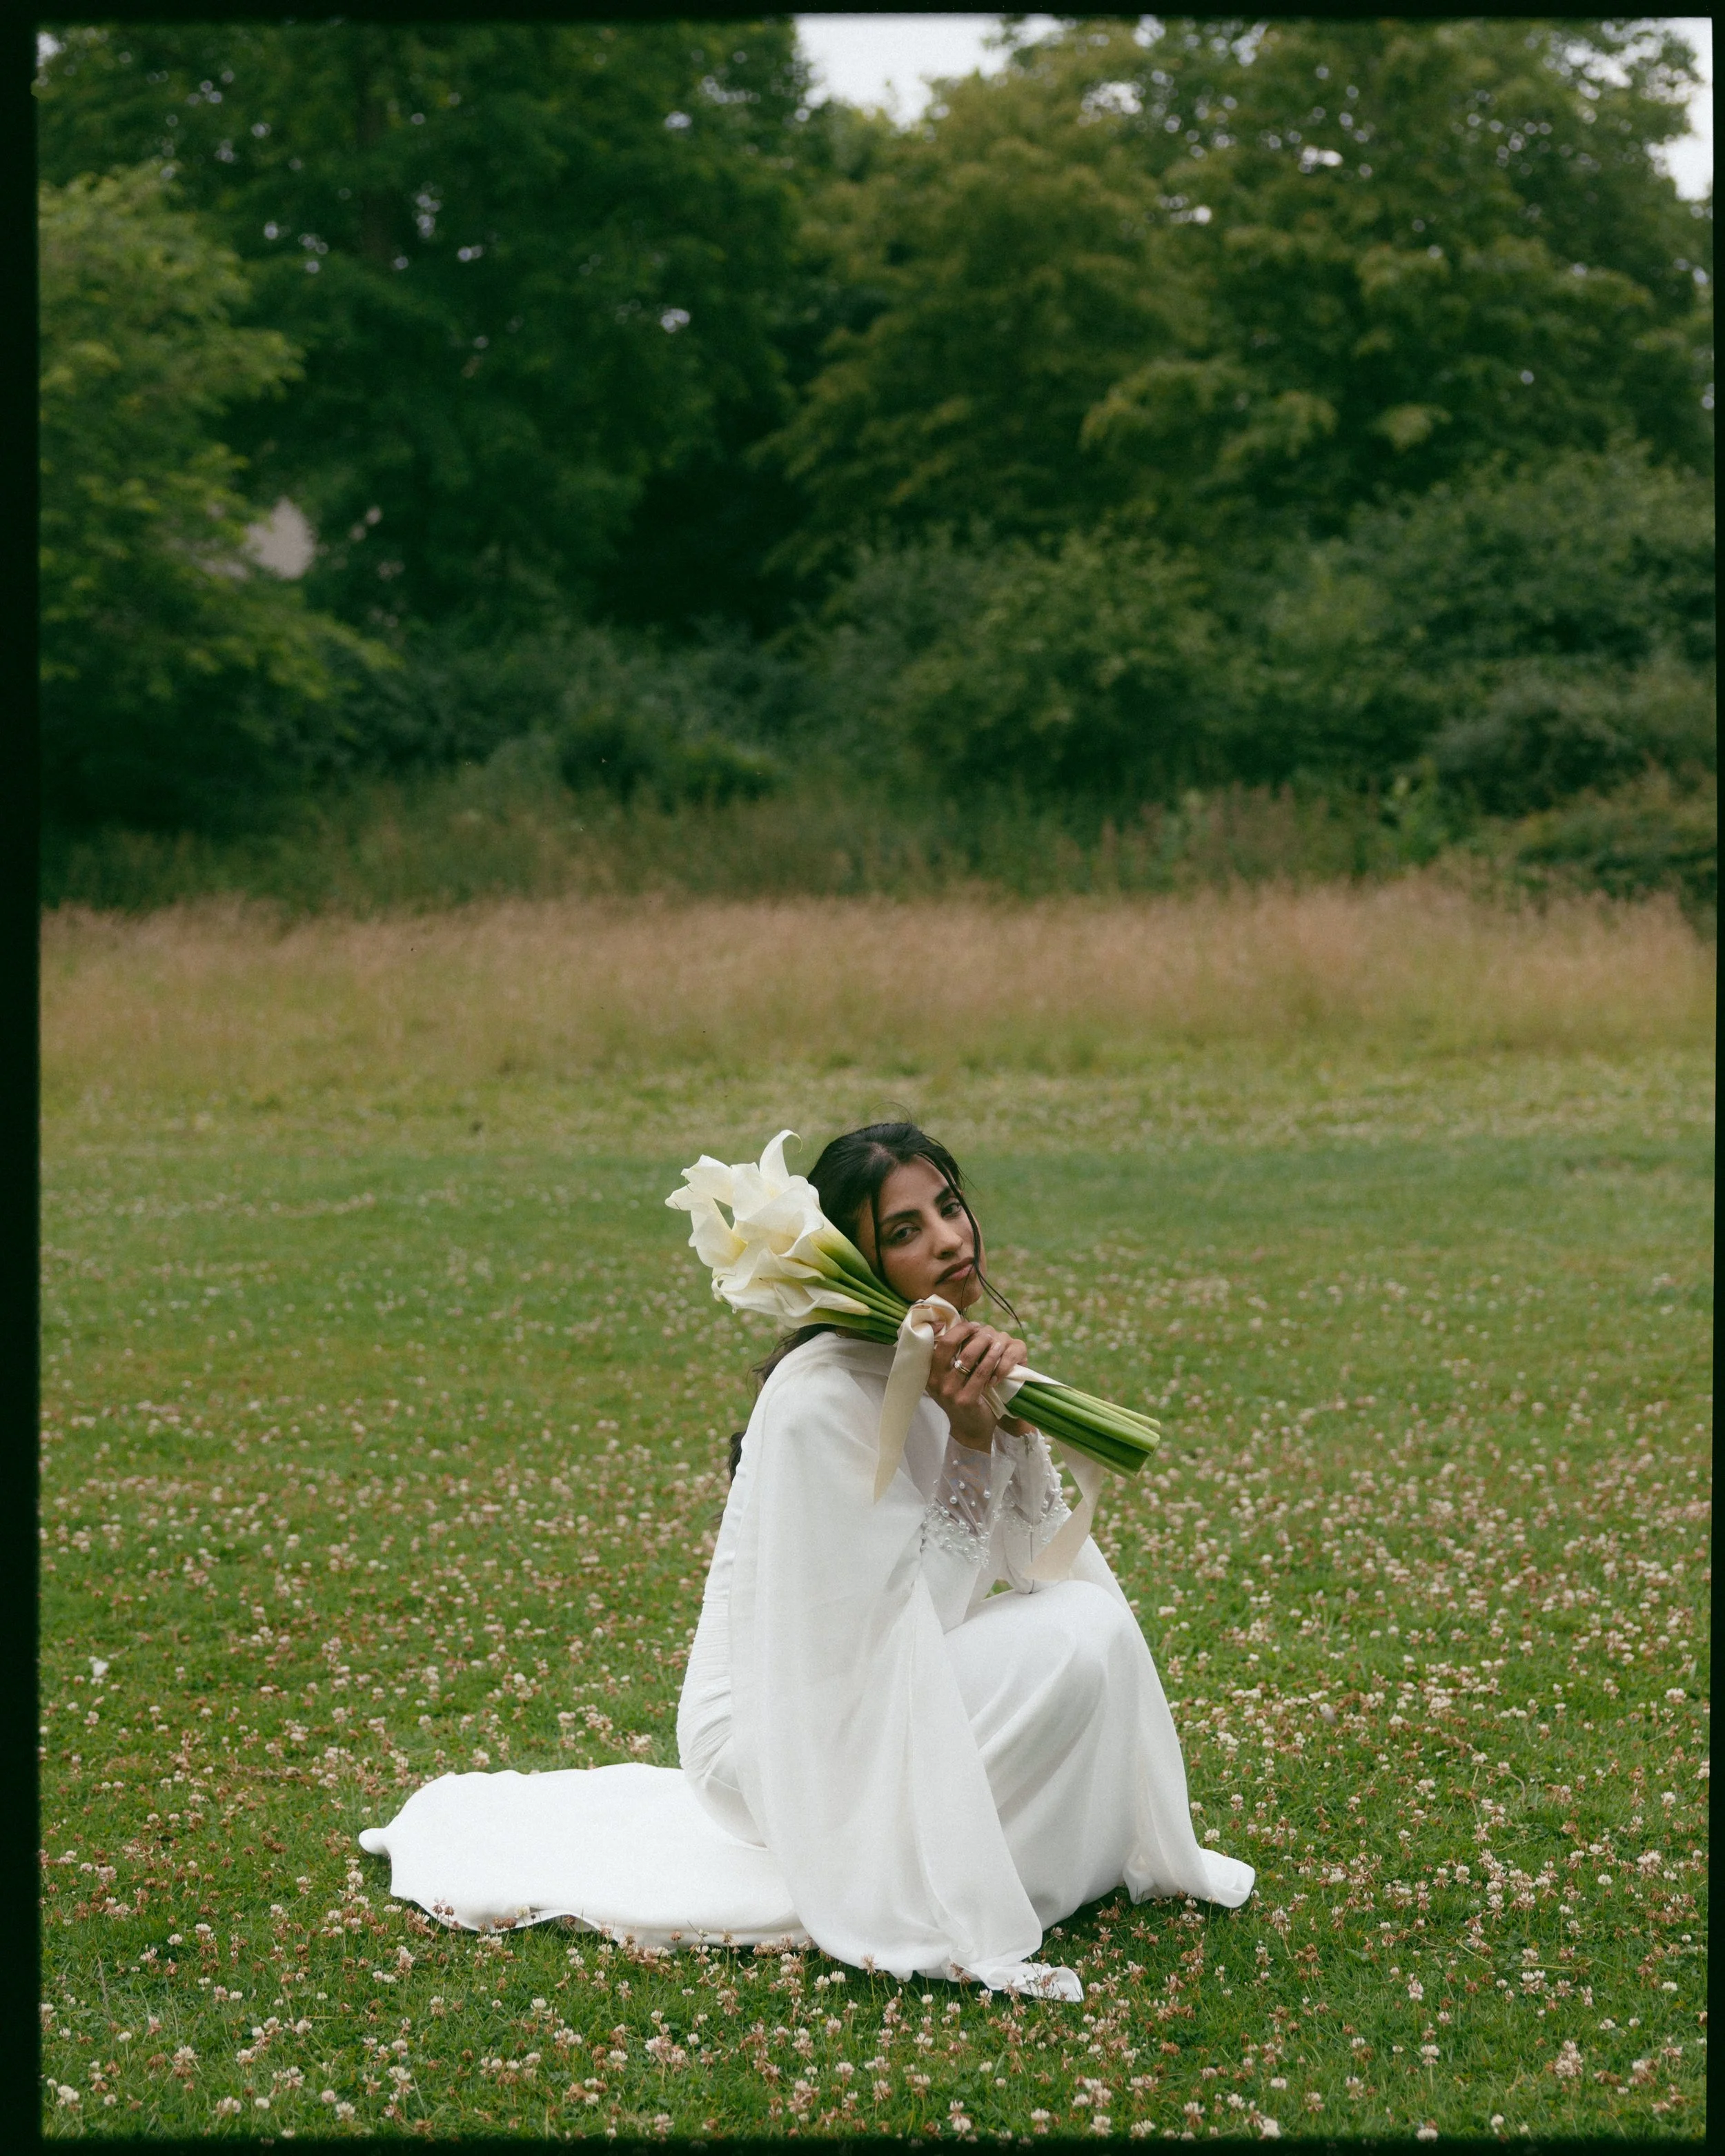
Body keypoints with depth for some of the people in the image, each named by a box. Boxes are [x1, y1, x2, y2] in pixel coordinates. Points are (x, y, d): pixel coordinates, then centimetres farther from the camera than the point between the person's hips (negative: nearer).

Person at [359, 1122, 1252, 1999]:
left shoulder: (950, 1354, 2)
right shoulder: (824, 1395, -25)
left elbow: (1031, 1555, 0)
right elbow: (907, 1618, -22)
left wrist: (1012, 1422, -16)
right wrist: (970, 1441, -26)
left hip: (870, 1690, 9)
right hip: (781, 1726, -9)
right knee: (1079, 1633, -19)